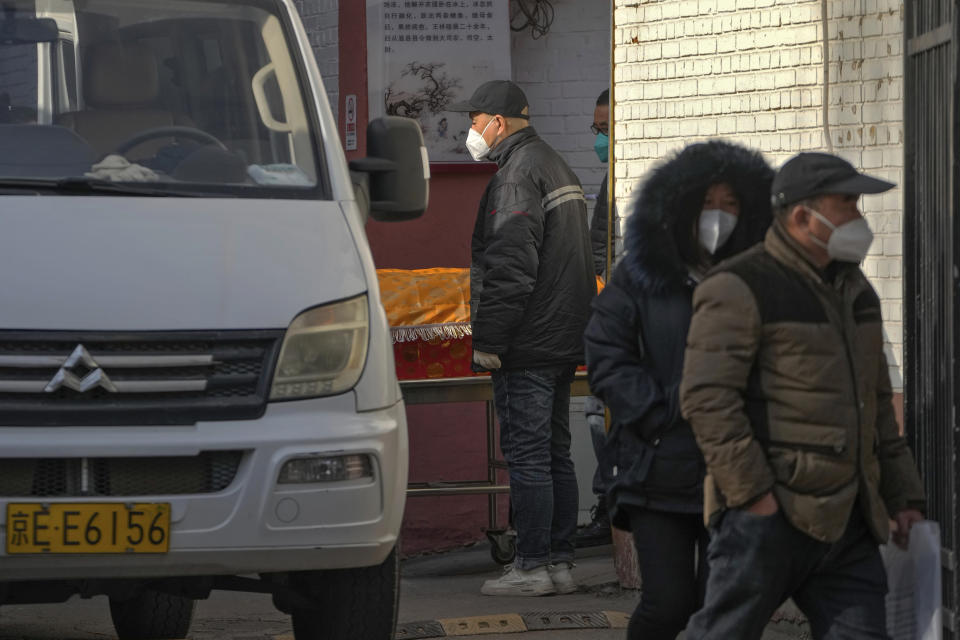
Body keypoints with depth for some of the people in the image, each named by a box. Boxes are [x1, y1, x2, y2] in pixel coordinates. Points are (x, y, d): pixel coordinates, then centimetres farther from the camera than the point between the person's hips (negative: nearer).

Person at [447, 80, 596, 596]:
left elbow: (511, 267, -21)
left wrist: (488, 341, -18)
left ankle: (533, 567, -6)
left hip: (527, 346, -10)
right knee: (555, 454, 12)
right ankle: (560, 563, 14)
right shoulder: (557, 167, 18)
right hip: (564, 340, 10)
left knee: (527, 456, -7)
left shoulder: (518, 175, -14)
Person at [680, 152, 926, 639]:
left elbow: (875, 402, 26)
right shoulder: (740, 290, -8)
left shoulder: (851, 289, 19)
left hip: (845, 523, 8)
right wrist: (752, 493, -20)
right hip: (769, 514, -8)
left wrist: (902, 496, 20)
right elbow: (707, 398, -17)